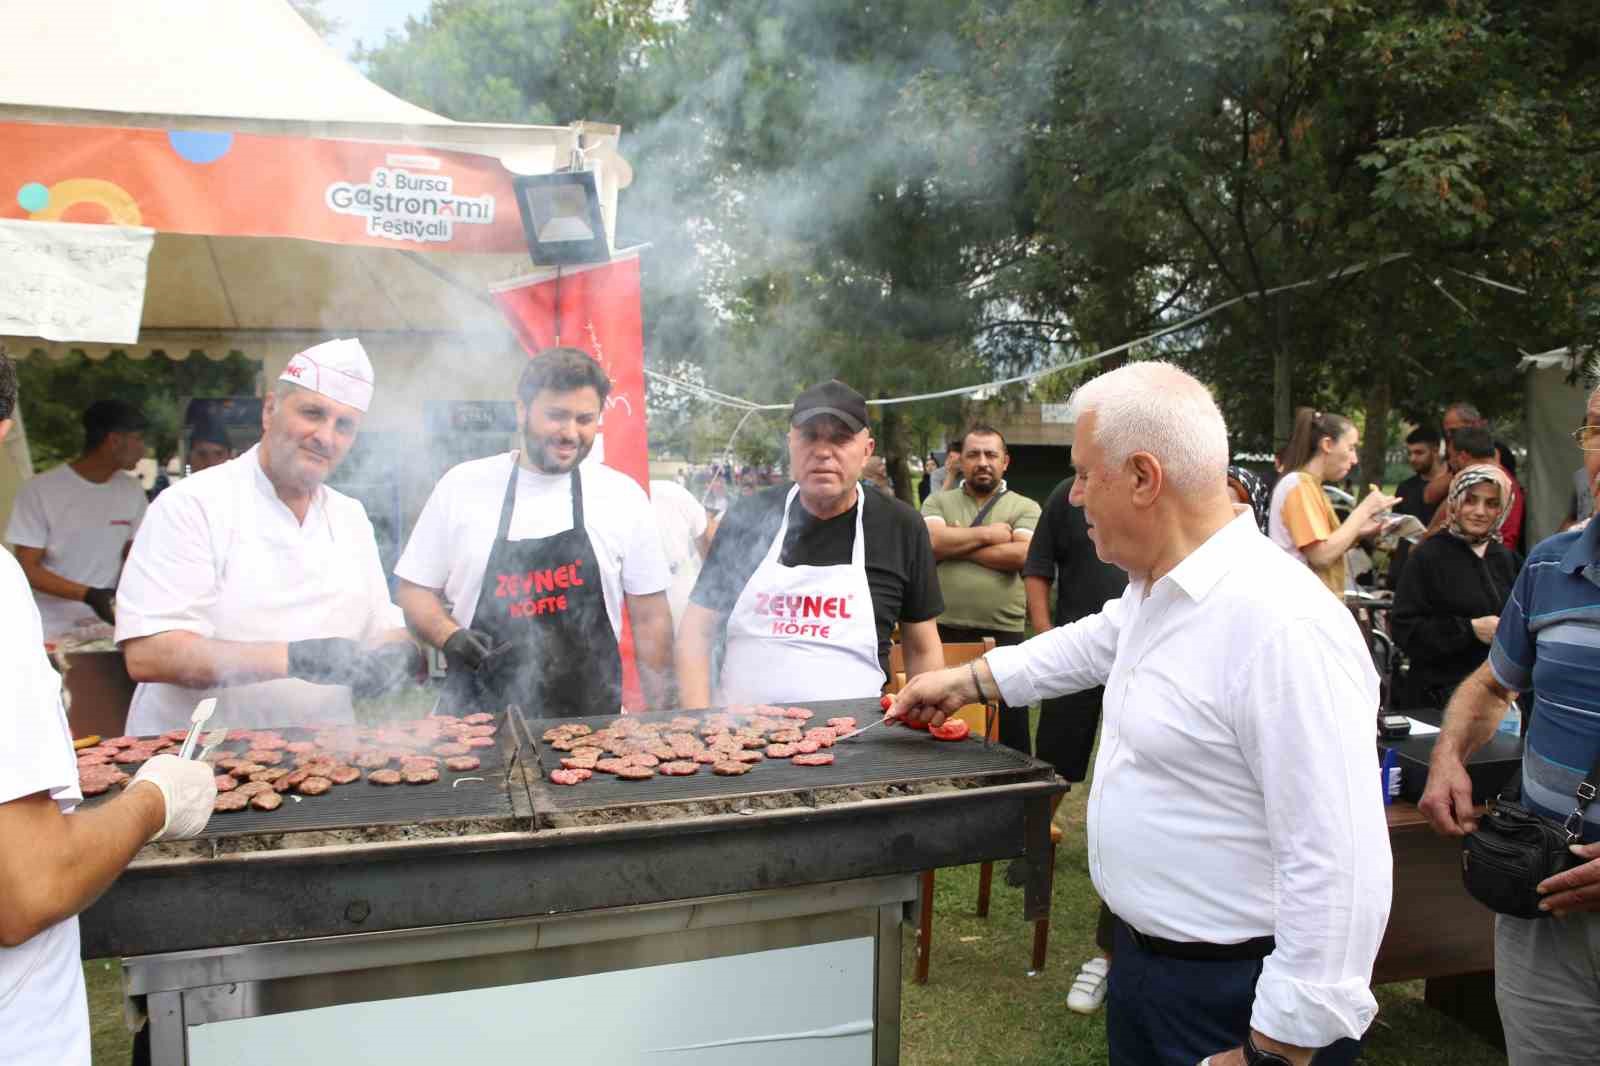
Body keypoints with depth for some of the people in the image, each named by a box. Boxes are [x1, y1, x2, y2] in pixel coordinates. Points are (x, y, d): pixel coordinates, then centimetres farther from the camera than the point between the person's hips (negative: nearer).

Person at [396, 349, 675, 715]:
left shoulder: (625, 495, 3)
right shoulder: (461, 485, 2)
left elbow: (650, 618, 7)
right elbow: (414, 590, 9)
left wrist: (660, 720, 3)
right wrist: (450, 637, -10)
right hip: (480, 713, 0)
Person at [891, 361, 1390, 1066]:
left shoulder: (1283, 625, -29)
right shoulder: (1154, 590, 3)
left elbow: (1337, 869, -29)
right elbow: (1096, 641, 25)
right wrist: (968, 681, 26)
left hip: (1235, 1001, -9)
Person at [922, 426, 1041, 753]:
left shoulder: (1025, 507, 8)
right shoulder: (938, 502, 12)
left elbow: (1019, 554, -10)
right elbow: (931, 541, -8)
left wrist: (956, 545, -5)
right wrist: (989, 534, -4)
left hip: (1003, 634, -1)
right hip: (944, 631, 1)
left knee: (1009, 739, 6)